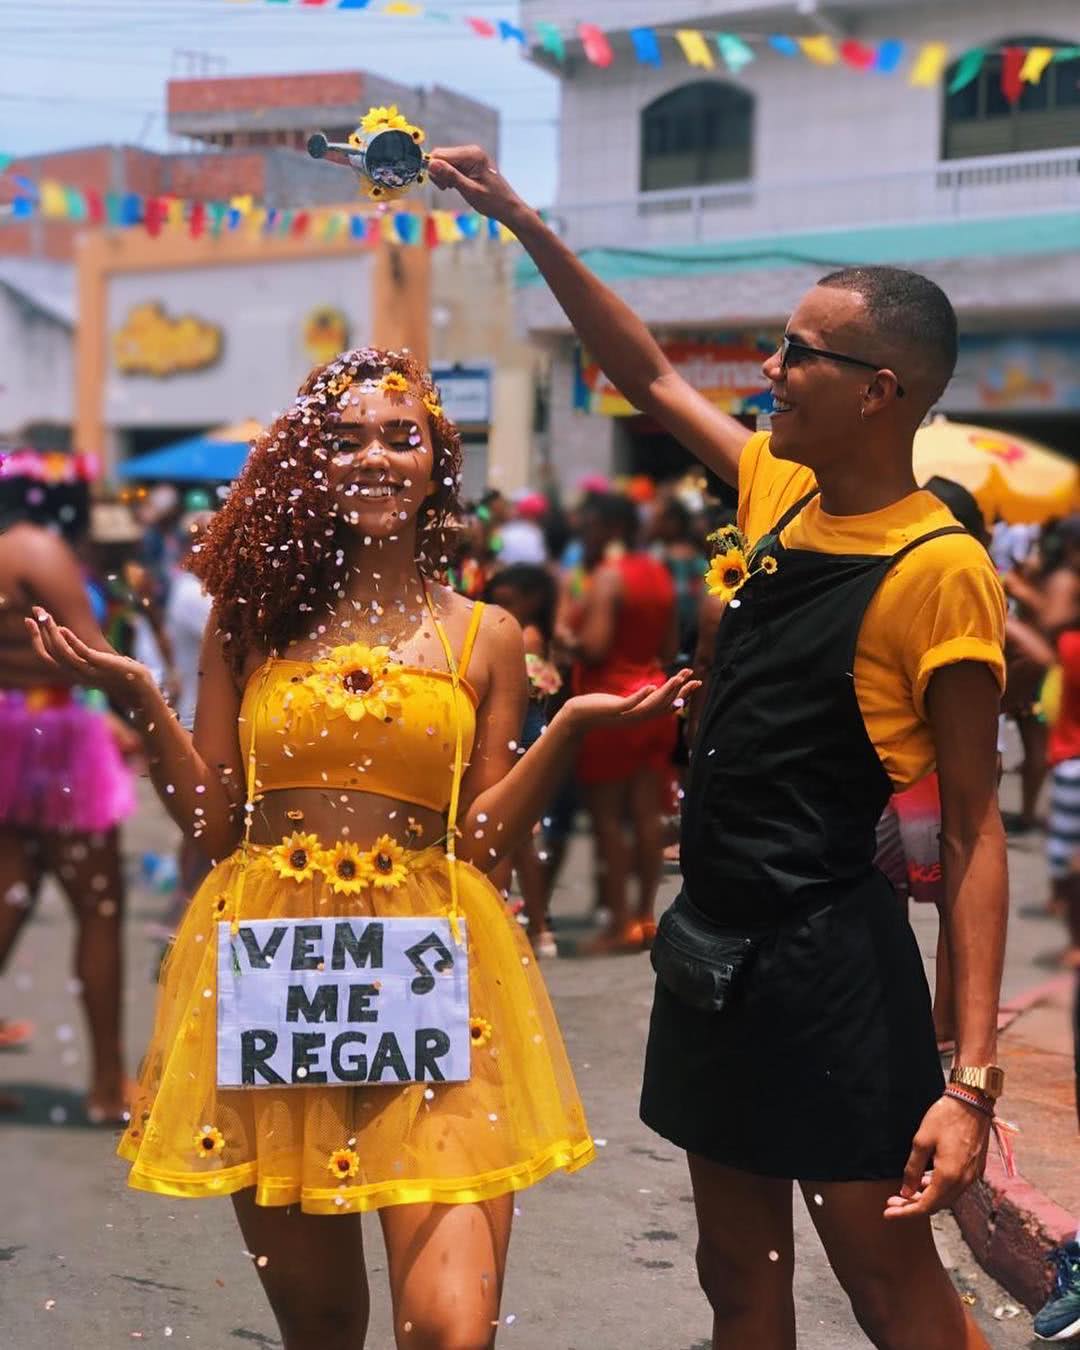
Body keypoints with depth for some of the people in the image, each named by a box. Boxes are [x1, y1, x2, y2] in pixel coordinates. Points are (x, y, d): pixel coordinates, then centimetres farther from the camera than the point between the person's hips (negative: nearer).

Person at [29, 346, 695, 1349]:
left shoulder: (482, 638, 7)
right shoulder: (255, 617, 9)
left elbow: (482, 838, 3)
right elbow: (211, 820, 7)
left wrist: (571, 729, -6)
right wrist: (137, 699, -3)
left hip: (430, 976, -1)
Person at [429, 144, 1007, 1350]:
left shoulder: (938, 568, -16)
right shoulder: (778, 492, 5)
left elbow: (974, 834, -16)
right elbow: (647, 375, 19)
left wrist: (972, 1080, -20)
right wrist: (523, 224, 15)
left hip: (829, 958, -8)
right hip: (713, 941, 8)